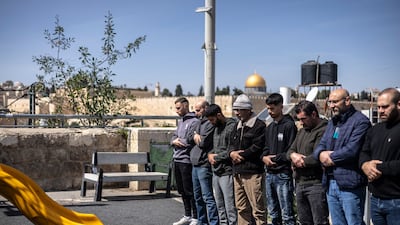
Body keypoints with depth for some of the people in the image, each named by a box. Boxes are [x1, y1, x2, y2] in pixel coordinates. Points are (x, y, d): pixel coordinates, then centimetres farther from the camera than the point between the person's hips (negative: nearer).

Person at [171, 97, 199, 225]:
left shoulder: (194, 122, -11)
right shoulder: (180, 121, 18)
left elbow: (189, 141, -20)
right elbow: (173, 137, 16)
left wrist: (177, 141, -3)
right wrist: (174, 141, -7)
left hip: (186, 160, -9)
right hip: (177, 160, 9)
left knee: (190, 191, -3)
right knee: (182, 190, 15)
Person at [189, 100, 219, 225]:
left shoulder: (210, 123, -11)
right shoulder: (199, 122, 19)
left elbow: (203, 142, -17)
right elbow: (190, 138, 17)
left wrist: (196, 136, 0)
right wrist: (195, 136, -2)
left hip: (204, 164, -10)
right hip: (195, 164, 10)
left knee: (208, 197, -10)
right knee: (198, 196, 16)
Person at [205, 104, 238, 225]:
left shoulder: (232, 127, -13)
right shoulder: (217, 127, 15)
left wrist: (215, 157, -7)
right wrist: (210, 154, 2)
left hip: (227, 173, -9)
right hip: (216, 172, 9)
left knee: (230, 207, -6)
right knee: (220, 206, 15)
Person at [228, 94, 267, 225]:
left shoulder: (259, 126, -8)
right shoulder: (238, 126, 19)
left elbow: (257, 148, -16)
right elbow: (232, 144, 21)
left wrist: (240, 155, -8)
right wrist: (232, 153, -2)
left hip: (252, 173, -8)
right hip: (238, 172, 8)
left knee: (257, 209, -6)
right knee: (241, 208, 14)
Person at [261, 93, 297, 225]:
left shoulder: (289, 125, -8)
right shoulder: (270, 127, 16)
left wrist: (275, 158, -11)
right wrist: (264, 157, -3)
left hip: (283, 174, -8)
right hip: (270, 174, 8)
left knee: (287, 214, -5)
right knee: (273, 214, 15)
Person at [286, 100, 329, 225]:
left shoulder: (323, 131, -13)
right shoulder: (302, 131, 18)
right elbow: (290, 150, 16)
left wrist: (300, 161, -6)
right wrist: (293, 155, -8)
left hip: (316, 183, -9)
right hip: (300, 183, 9)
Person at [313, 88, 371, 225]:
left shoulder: (360, 121, -9)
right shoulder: (332, 122, 18)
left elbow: (352, 150, -19)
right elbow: (321, 145, 14)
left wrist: (330, 157, -7)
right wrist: (321, 154, -10)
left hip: (350, 186, -8)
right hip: (331, 184, 8)